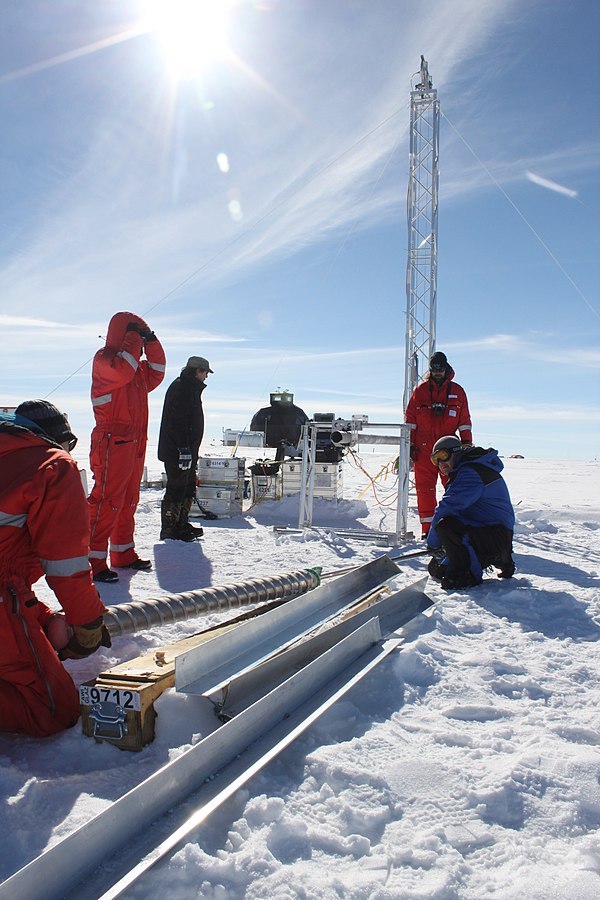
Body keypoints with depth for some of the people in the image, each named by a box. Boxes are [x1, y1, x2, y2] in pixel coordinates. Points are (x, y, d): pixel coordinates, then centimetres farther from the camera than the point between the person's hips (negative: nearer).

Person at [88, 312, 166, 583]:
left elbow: (155, 375, 27)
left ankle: (123, 554, 26)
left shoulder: (136, 365, 20)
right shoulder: (104, 358, -6)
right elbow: (121, 371, -25)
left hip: (135, 443, 9)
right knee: (107, 501, -10)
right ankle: (94, 560, -5)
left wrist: (152, 344, 16)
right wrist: (134, 339, -14)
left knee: (129, 500, 15)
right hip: (113, 441, -9)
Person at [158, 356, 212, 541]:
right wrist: (184, 448, -26)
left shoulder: (191, 388, 19)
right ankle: (169, 530, 2)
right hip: (177, 451, -11)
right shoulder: (180, 388, -14)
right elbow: (178, 421, -22)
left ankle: (182, 525, 26)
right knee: (176, 488, -5)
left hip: (187, 450, 11)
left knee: (188, 488, 16)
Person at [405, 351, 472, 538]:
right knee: (425, 487, 0)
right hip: (424, 448, 0)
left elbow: (464, 421, 13)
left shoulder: (457, 391, 10)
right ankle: (427, 526, 6)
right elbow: (410, 419, 8)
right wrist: (410, 444, 2)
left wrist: (466, 442, 5)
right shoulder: (420, 390, 8)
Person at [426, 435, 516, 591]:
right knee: (437, 569, 13)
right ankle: (499, 559, 19)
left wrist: (433, 542, -12)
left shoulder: (470, 472, -17)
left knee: (444, 525, -31)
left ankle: (467, 574, -15)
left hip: (495, 536, -11)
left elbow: (448, 508, -23)